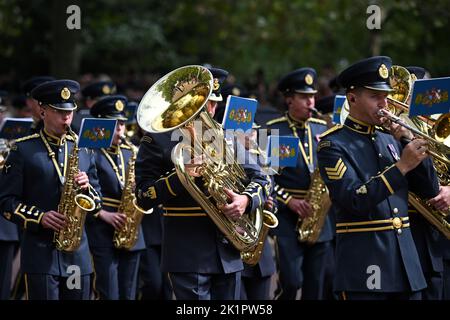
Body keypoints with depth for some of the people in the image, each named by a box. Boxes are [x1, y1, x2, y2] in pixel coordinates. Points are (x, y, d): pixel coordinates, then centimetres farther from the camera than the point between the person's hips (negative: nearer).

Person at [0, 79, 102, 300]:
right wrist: (39, 218, -16)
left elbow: (97, 202, 16)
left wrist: (87, 187, -6)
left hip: (77, 253, 4)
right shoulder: (23, 149, 1)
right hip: (40, 251, -4)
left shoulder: (83, 149, 14)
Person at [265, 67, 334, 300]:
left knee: (315, 286, 6)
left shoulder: (323, 129, 11)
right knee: (291, 281, -13)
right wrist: (289, 200, -15)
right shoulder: (272, 131, -3)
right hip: (287, 218, -5)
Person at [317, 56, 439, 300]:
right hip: (364, 265, -6)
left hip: (404, 256, 6)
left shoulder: (389, 140, 14)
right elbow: (354, 201, -19)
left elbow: (429, 190, 11)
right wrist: (401, 166, -23)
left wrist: (412, 142, -1)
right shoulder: (332, 144, -6)